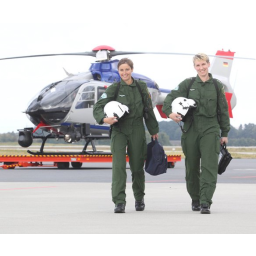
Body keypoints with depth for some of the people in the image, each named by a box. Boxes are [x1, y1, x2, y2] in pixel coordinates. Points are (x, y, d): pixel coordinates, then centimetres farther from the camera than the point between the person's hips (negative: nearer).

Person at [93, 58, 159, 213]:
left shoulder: (141, 87, 3)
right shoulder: (114, 89, -4)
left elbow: (149, 110, 12)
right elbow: (98, 107, -9)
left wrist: (154, 130, 18)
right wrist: (104, 119, -30)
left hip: (137, 130, 2)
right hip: (119, 130, -2)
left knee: (137, 166, 8)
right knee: (118, 165, -14)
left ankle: (139, 198, 30)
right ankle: (119, 202, -14)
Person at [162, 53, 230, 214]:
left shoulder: (217, 86, 6)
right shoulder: (188, 84, 6)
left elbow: (223, 110, 10)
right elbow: (171, 97, 0)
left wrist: (225, 133, 10)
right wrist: (169, 112, -20)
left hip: (210, 130, -1)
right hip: (191, 130, 1)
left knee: (209, 166, -13)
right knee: (192, 167, 8)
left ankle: (205, 202, -16)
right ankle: (195, 200, 24)